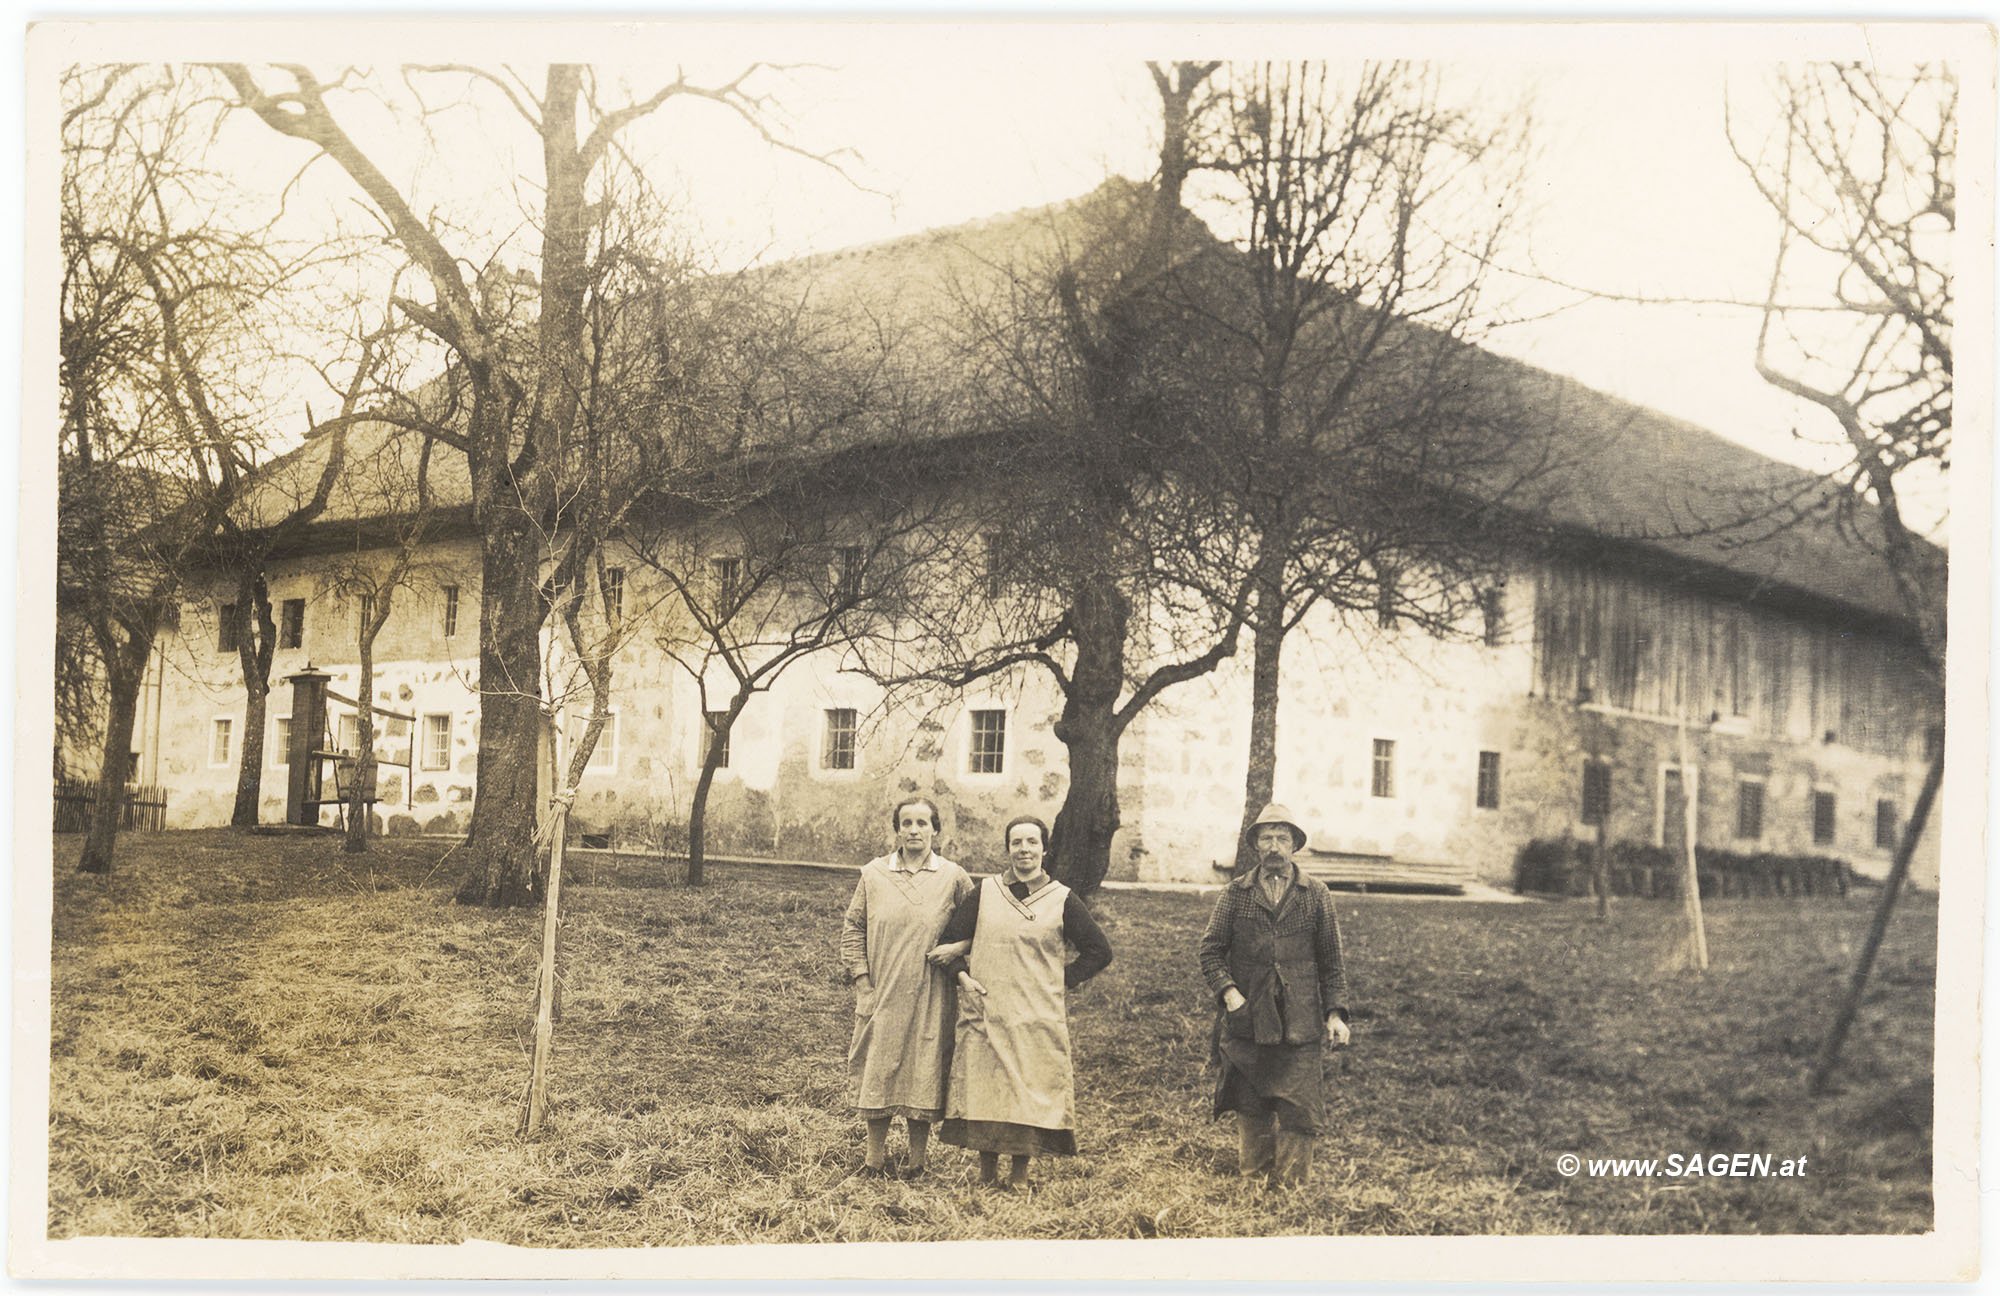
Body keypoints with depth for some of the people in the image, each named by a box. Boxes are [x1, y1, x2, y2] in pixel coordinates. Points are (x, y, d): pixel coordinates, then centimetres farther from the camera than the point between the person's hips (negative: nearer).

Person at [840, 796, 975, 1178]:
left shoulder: (953, 878, 0)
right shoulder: (873, 874, 3)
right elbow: (853, 929, 6)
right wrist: (862, 981, -1)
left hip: (930, 997, -1)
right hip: (882, 995, 1)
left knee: (923, 1075, 2)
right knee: (877, 1074, 5)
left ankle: (917, 1159, 14)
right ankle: (875, 1158, 18)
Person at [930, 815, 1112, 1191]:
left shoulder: (1062, 899, 2)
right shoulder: (985, 893, 6)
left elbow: (1099, 951, 5)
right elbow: (949, 940, 11)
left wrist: (1062, 981, -1)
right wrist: (963, 976, -4)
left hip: (1038, 1019, -1)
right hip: (986, 1013, 1)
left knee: (1031, 1092, 0)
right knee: (984, 1092, 1)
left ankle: (1019, 1178, 10)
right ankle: (987, 1176, 12)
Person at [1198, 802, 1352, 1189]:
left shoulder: (1317, 895, 6)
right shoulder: (1235, 894, 7)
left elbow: (1331, 960, 7)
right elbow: (1210, 948, 5)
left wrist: (1335, 1012, -1)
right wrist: (1227, 989, -11)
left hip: (1300, 1024, -1)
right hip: (1246, 1022, 1)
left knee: (1298, 1111, -3)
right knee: (1250, 1109, 8)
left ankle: (1291, 1185, 5)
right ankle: (1252, 1181, 20)